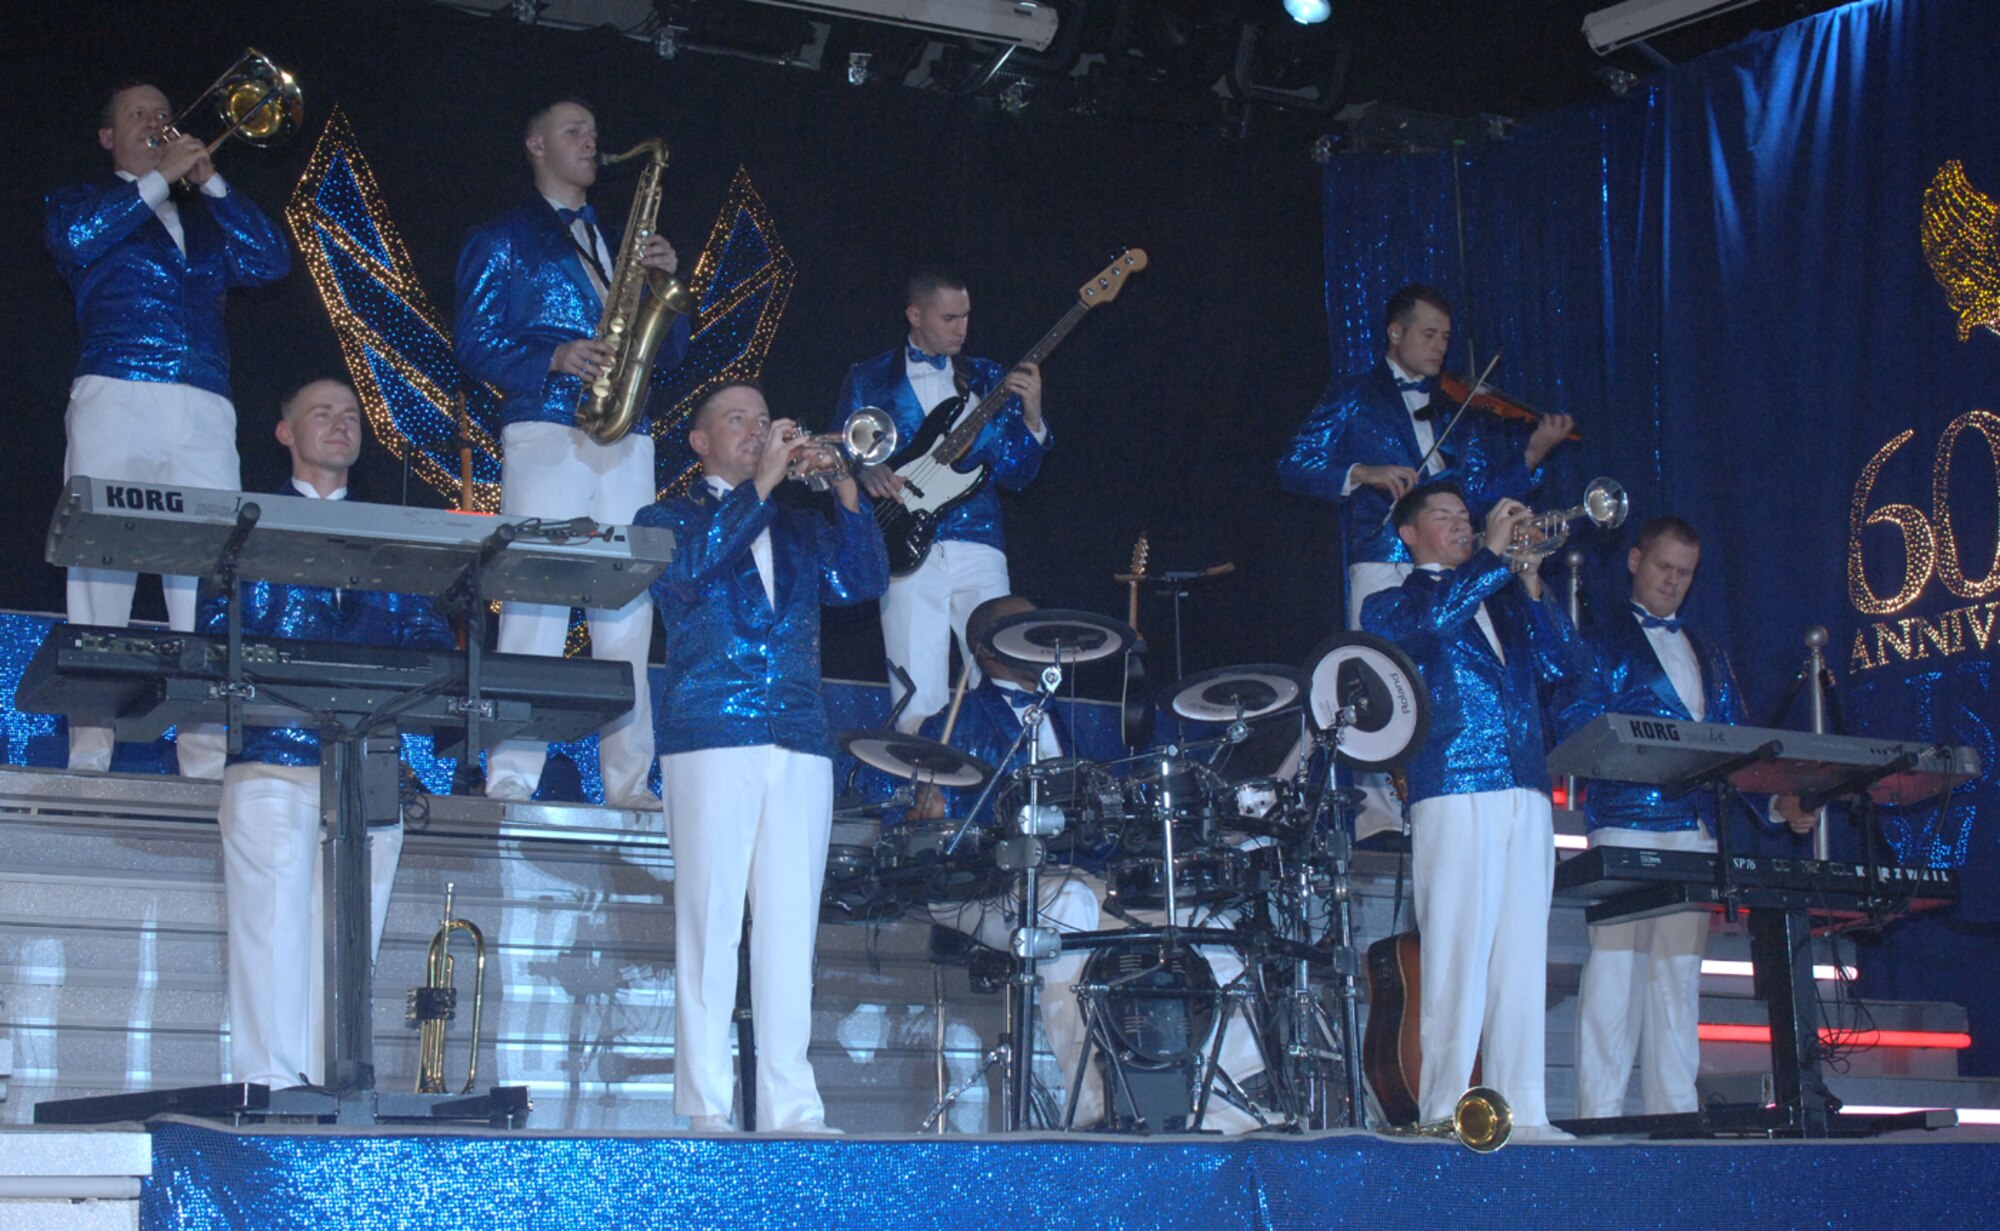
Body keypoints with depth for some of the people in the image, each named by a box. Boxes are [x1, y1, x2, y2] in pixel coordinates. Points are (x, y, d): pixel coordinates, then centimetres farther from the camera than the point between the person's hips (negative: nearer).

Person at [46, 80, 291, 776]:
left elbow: (269, 262, 12)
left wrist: (211, 181, 7)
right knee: (101, 565, -8)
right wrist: (160, 177, 0)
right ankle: (89, 755, -8)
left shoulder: (203, 218, 28)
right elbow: (76, 239, -3)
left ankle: (207, 755, -9)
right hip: (116, 399, -2)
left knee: (210, 576, -7)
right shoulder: (81, 201, 20)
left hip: (205, 412, 3)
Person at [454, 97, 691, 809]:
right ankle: (510, 780, -11)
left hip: (627, 440, 5)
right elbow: (473, 344, 0)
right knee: (535, 599, -11)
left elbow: (669, 353, 20)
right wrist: (556, 359, -15)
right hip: (545, 432, -4)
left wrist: (666, 282, 2)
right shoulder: (503, 240, 11)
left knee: (627, 608, -1)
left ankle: (629, 782, 0)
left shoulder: (618, 242, 25)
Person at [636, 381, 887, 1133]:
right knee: (710, 923, -7)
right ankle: (705, 1109, -5)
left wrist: (843, 486, -3)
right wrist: (762, 482, -10)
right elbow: (685, 568, -10)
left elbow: (861, 581, 7)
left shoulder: (797, 531, 25)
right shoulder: (667, 520, 13)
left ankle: (790, 1107, -2)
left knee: (790, 928, -2)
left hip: (800, 743, 4)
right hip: (710, 738, -4)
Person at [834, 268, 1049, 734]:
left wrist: (1031, 417, -5)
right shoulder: (869, 379, 11)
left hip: (979, 550, 2)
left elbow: (1015, 474, 11)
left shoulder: (988, 379, 16)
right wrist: (865, 473, -11)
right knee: (919, 708, -9)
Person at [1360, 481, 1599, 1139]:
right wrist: (1494, 552, -7)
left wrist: (1534, 590, 3)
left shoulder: (1504, 601, 26)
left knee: (1522, 957, 1)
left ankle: (1522, 1113, 1)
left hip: (1527, 796, 5)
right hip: (1454, 795, -5)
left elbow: (1573, 678, 13)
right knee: (1458, 955, -10)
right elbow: (1430, 619, -13)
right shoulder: (1389, 606, 12)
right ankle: (1447, 1115, -9)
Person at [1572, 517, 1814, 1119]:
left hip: (1697, 834, 6)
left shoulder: (1709, 658, 25)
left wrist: (1778, 801, 3)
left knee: (1680, 979, 4)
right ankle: (1600, 1115, -10)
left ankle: (1676, 1113, 4)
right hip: (1625, 829, -5)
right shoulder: (1600, 643, 7)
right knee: (1615, 973, -10)